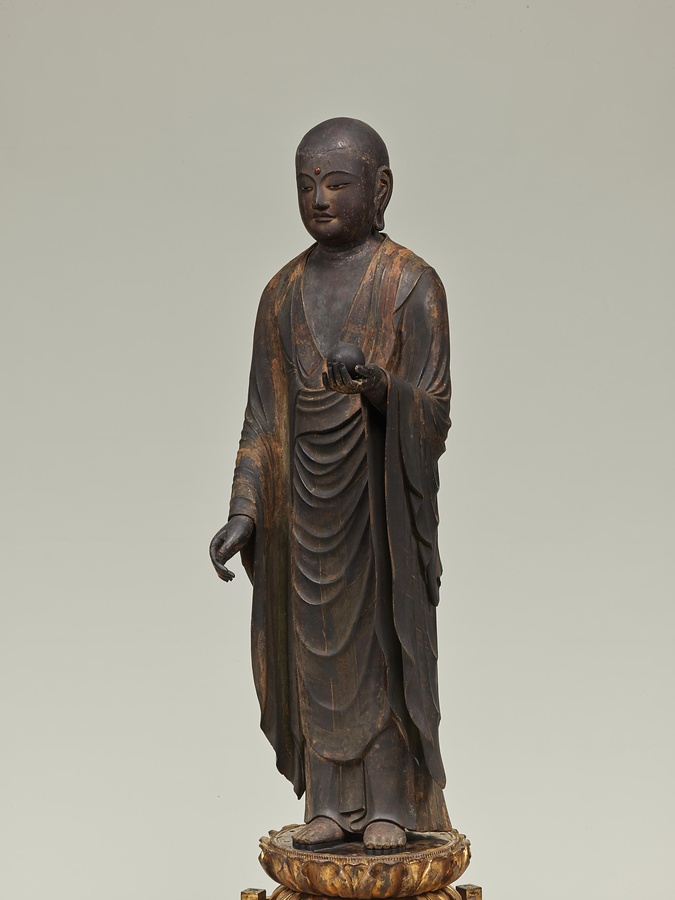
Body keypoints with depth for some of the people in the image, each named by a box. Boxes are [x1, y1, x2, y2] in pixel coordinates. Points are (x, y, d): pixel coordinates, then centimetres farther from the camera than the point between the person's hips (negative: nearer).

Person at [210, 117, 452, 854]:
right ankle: (330, 803, 18)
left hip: (384, 490, -4)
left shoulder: (411, 285, -6)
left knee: (385, 639, 1)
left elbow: (433, 413, -10)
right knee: (316, 640, 7)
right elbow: (263, 413, 9)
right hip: (306, 495, 4)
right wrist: (243, 512, 1)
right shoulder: (284, 292, 8)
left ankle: (390, 806, 13)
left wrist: (382, 387, -32)